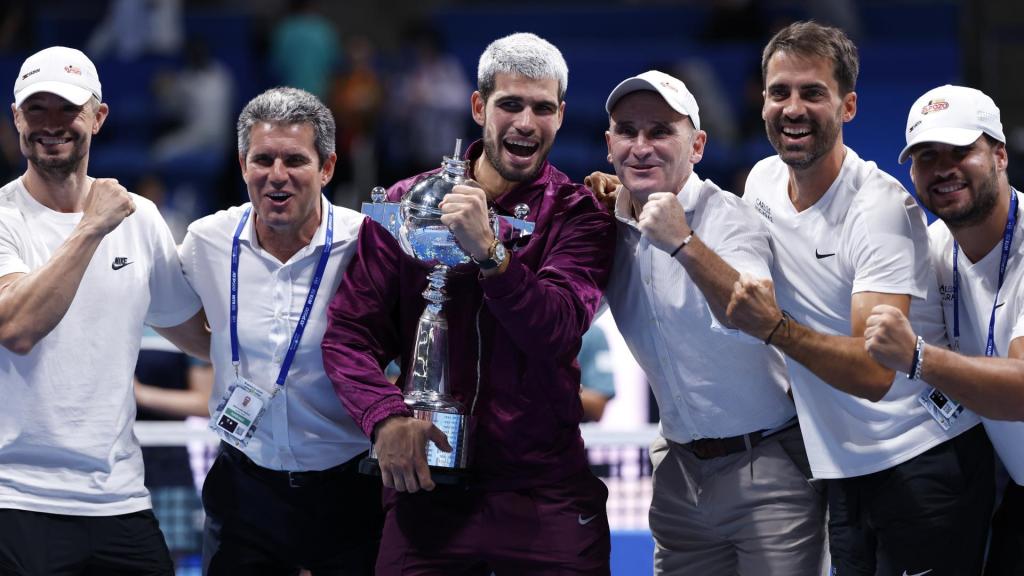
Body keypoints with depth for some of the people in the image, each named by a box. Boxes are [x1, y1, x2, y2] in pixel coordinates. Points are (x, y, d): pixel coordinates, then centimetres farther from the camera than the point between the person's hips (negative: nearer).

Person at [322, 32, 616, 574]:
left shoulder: (579, 215, 1)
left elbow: (558, 332, -14)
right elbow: (348, 331, 2)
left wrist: (489, 252, -27)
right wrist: (385, 417, -15)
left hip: (546, 497, -1)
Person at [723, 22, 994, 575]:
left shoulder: (881, 208, -17)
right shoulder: (762, 181, 4)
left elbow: (874, 374, -25)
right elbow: (745, 300, 21)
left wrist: (776, 329, -37)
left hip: (922, 461, -7)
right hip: (844, 468, 7)